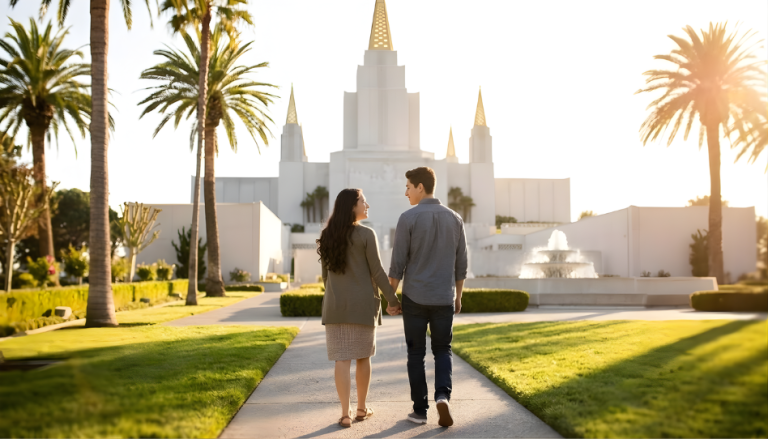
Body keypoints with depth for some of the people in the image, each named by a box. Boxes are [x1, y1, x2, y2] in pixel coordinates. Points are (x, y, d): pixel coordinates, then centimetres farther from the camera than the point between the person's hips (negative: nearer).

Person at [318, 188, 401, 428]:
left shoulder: (327, 236, 5)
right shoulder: (366, 235, -10)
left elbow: (326, 274, 11)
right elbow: (377, 272, -11)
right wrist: (392, 299, -1)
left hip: (336, 305, 3)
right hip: (362, 304, -3)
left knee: (342, 359, 2)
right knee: (363, 356, 13)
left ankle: (345, 414, -1)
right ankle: (361, 408, 22)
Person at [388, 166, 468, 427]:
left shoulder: (408, 218, -10)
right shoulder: (454, 218, 3)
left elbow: (397, 263, -9)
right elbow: (461, 264, 7)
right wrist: (458, 297, 18)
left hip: (414, 298, -2)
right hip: (443, 299, 3)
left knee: (416, 354, 10)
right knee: (442, 351, 14)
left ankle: (420, 410, 13)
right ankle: (442, 397, -9)